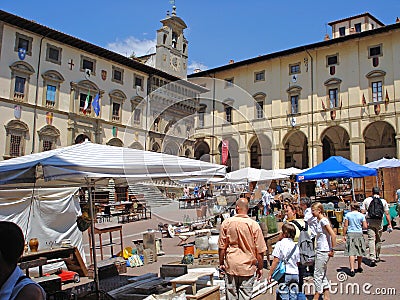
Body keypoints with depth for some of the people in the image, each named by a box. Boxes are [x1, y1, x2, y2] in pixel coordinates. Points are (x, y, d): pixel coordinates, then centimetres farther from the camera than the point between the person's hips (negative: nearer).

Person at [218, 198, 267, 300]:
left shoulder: (226, 223, -5)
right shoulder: (254, 225, -8)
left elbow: (221, 247, 0)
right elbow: (260, 251, -5)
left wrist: (221, 264, 12)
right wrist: (260, 268, 7)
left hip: (230, 265, 1)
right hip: (247, 266, -1)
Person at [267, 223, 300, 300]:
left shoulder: (280, 244, -7)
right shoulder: (295, 246, 8)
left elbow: (276, 261, -11)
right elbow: (298, 262, 10)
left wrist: (270, 274, -6)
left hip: (284, 274, -5)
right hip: (295, 273, 5)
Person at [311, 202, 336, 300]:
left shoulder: (323, 220, -16)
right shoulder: (319, 220, 11)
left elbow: (333, 235, -22)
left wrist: (332, 250, -17)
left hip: (323, 251, -10)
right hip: (320, 251, 10)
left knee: (318, 275, -2)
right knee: (322, 275, 15)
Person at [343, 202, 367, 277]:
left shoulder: (348, 215, -1)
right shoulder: (362, 215, 1)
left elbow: (345, 226, -2)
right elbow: (365, 226, 0)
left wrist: (344, 235, 4)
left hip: (350, 234, -2)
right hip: (359, 234, 2)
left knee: (351, 252, -5)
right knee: (360, 251, 17)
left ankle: (352, 269, -13)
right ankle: (359, 267, 33)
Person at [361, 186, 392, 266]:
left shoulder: (366, 200, 5)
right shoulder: (383, 201, 7)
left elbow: (362, 212, 1)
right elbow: (387, 214, 4)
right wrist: (389, 224, 8)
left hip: (369, 221, -1)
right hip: (379, 221, 1)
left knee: (371, 239, -4)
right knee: (378, 240, 15)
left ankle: (372, 258, -14)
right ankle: (377, 257, 25)